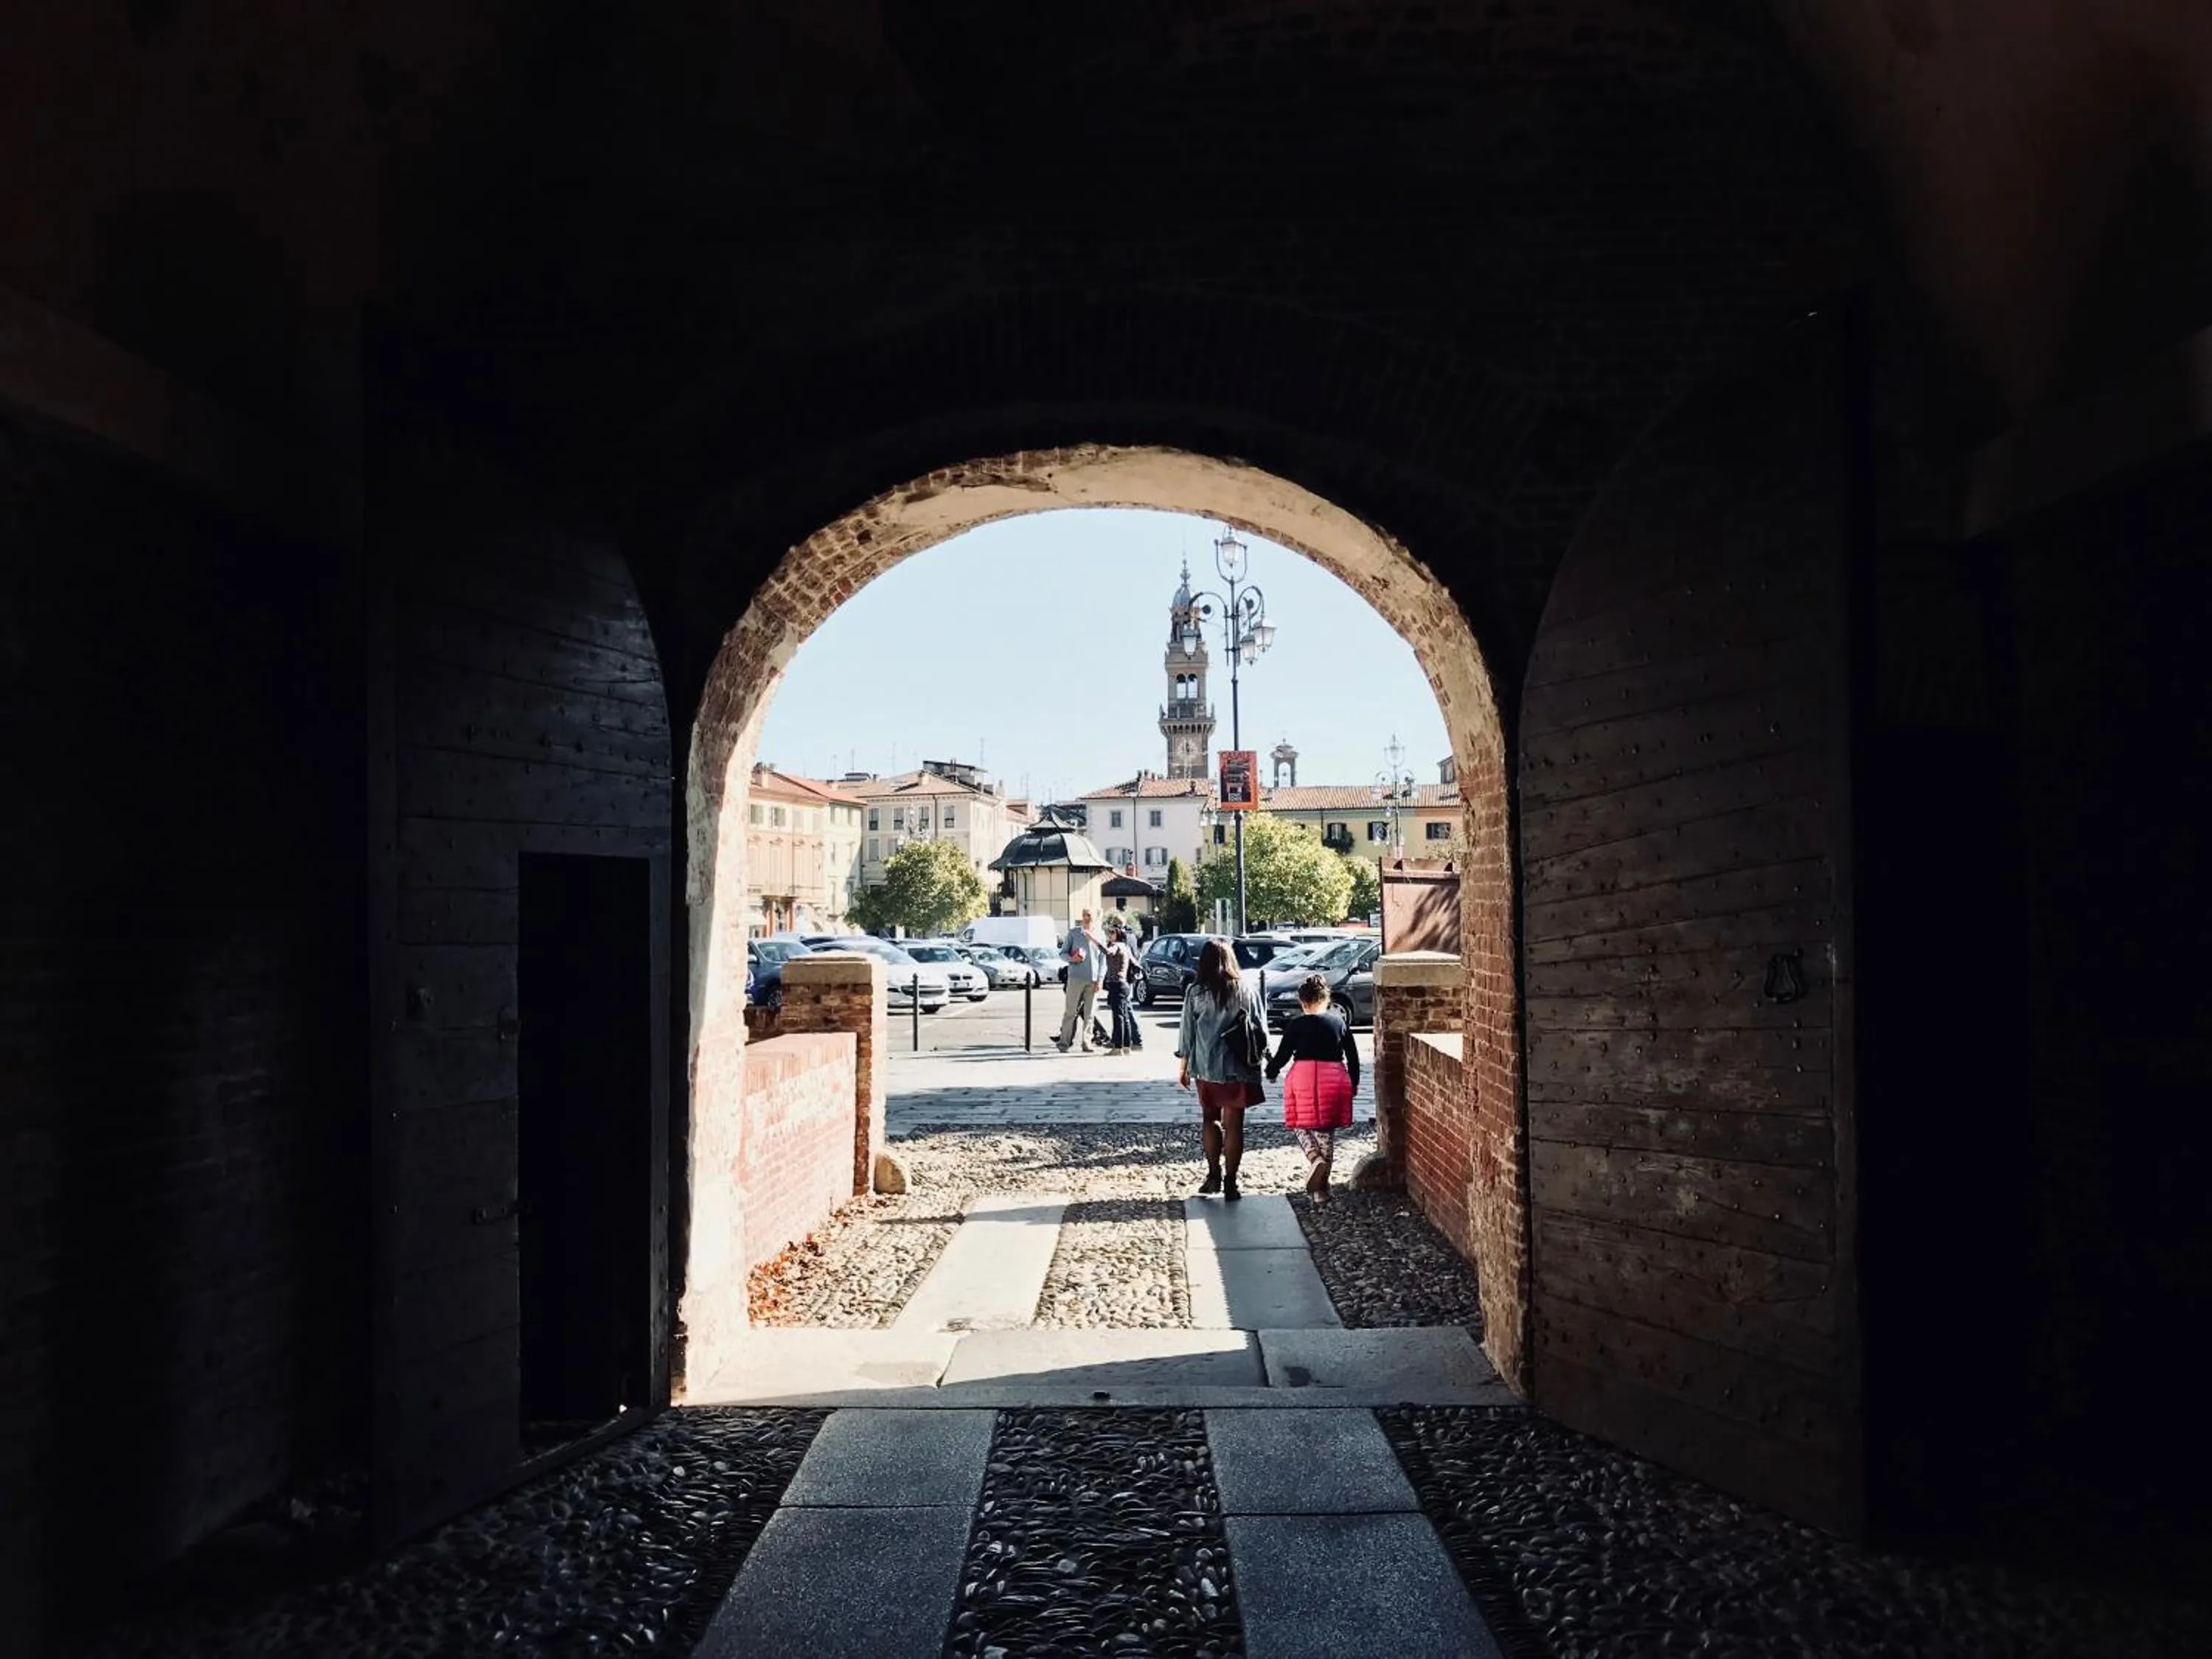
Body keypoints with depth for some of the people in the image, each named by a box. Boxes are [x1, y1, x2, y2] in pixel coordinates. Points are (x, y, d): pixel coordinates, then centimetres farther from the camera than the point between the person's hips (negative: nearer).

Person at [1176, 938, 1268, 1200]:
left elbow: (1187, 1032, -1)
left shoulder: (1195, 992, -5)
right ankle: (1230, 1183, 4)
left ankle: (1214, 1175, 15)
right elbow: (1261, 1029, 0)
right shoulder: (1245, 990, -5)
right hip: (1238, 1068, 0)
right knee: (1234, 1124, 4)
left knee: (1210, 1120, 18)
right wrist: (1255, 1060, 13)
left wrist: (1183, 1067, 9)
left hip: (1206, 1068, 1)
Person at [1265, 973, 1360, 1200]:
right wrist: (1354, 1082, 21)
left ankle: (1315, 1158, -15)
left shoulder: (1296, 1024, -2)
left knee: (1302, 1125, 14)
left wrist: (1271, 1072, 20)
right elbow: (1352, 1055, 8)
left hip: (1303, 1076, -2)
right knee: (1326, 1132, 10)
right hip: (1334, 1078, 2)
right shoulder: (1339, 1021, 5)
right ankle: (1322, 1188, 12)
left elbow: (1283, 1055, 1)